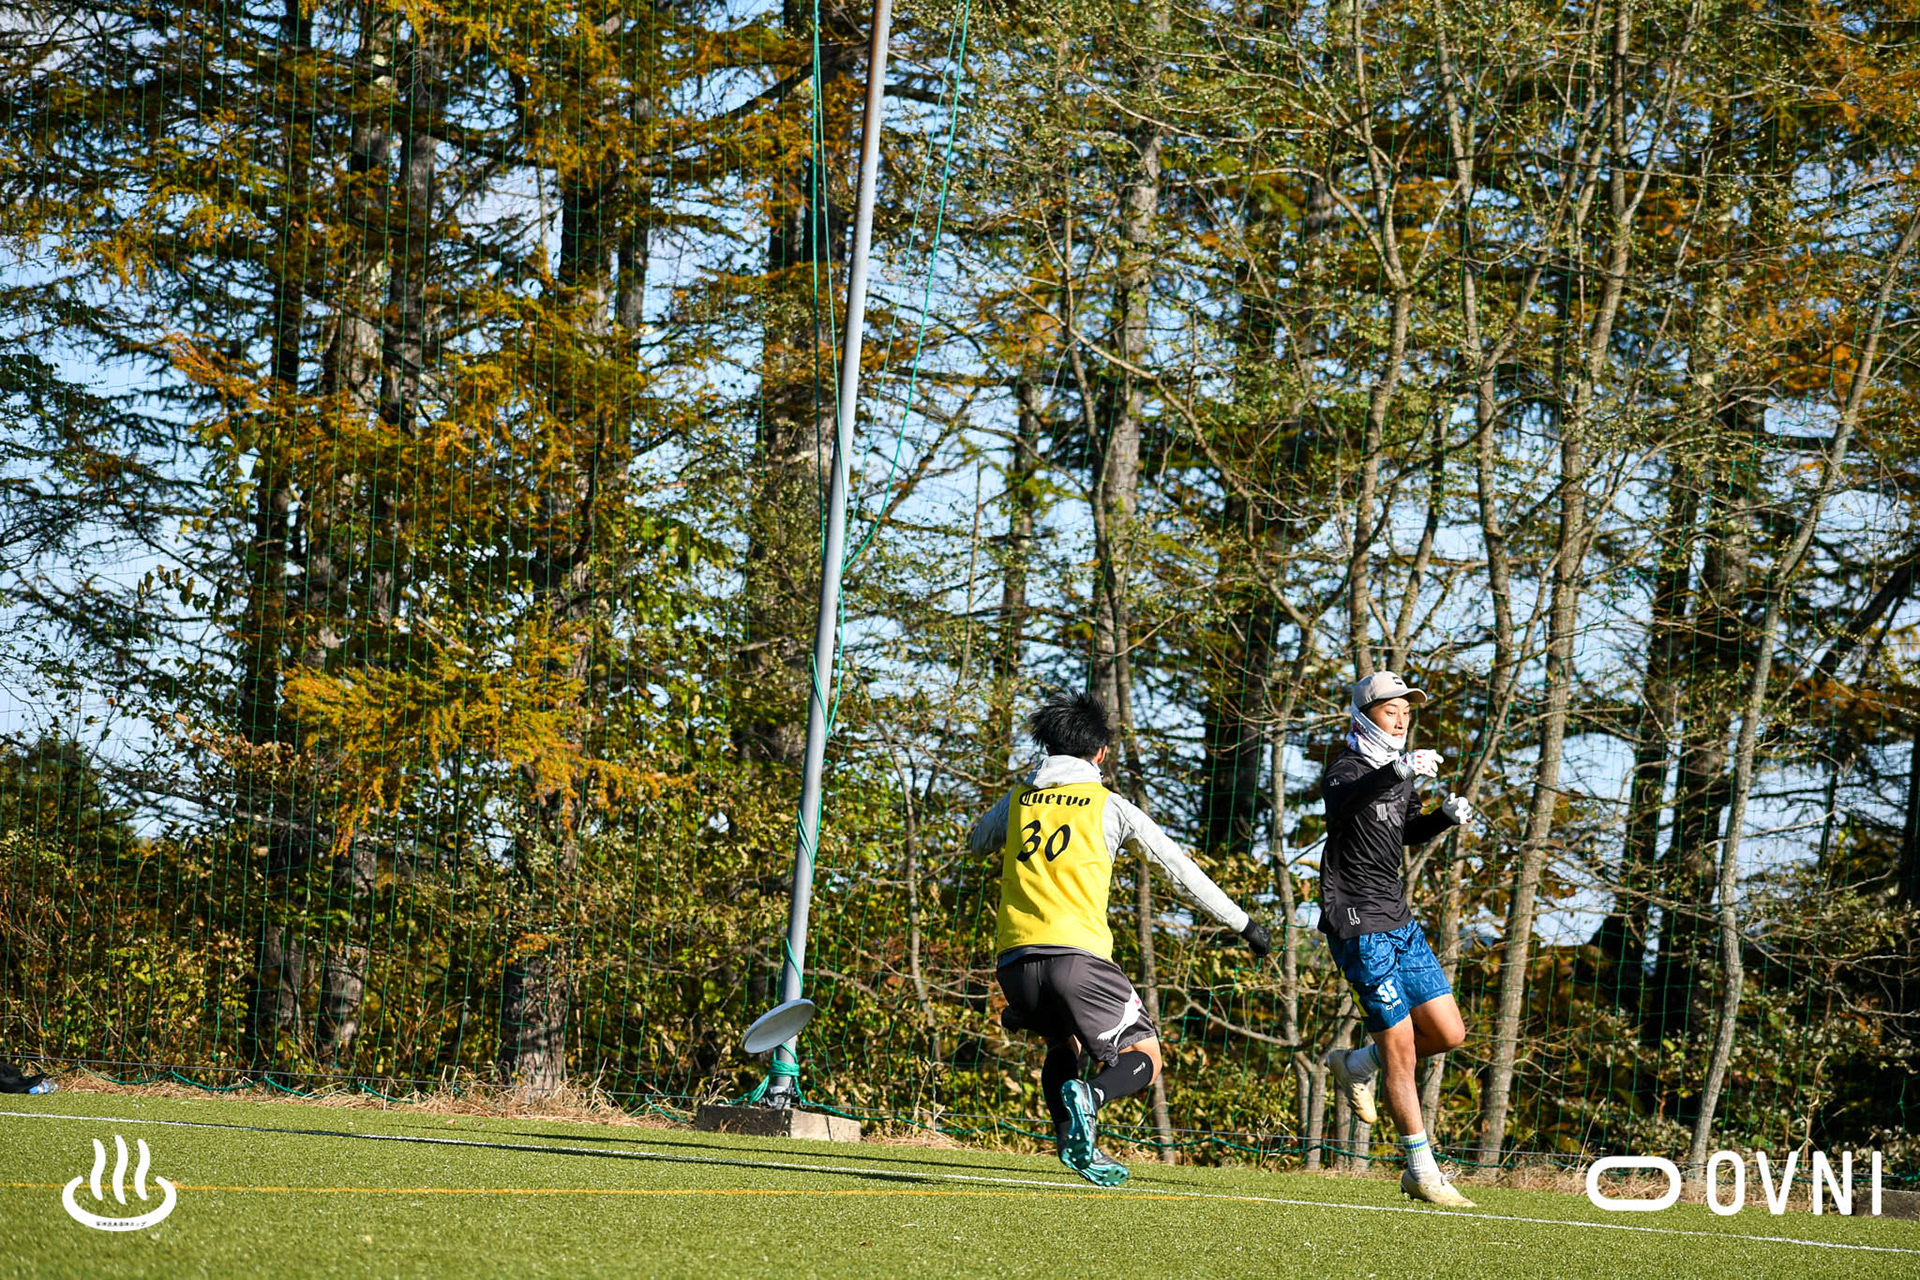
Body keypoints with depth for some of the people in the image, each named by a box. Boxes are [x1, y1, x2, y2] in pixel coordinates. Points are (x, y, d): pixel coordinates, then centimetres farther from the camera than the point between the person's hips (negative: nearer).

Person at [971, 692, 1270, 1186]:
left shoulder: (1017, 801, 15)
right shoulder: (1109, 806, 6)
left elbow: (977, 843, 36)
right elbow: (1179, 868, 11)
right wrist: (1242, 923, 18)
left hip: (1014, 959, 4)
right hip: (1077, 955, -4)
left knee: (1063, 1044, 29)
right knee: (1145, 1059, 6)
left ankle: (1072, 1139, 5)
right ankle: (1089, 1097, -25)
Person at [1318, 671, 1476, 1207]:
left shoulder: (1400, 772, 12)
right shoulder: (1346, 771, -13)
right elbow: (1345, 801, -39)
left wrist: (1446, 816, 8)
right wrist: (1398, 772, -55)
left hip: (1400, 921, 8)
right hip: (1359, 926, -8)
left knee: (1448, 1033, 6)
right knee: (1401, 1047, -6)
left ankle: (1355, 1064, 28)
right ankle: (1421, 1172, 2)